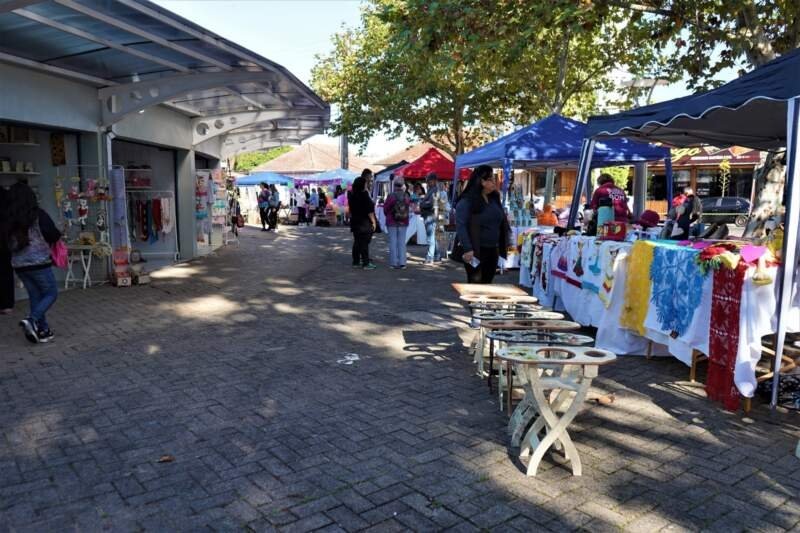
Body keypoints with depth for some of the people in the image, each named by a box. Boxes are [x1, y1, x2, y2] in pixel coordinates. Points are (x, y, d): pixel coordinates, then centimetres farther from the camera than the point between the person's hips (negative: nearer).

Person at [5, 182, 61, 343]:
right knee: (51, 294, 7)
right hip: (39, 262, -5)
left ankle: (43, 330, 14)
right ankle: (31, 320, -13)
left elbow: (7, 241, 10)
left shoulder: (9, 220, 4)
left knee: (35, 297, 13)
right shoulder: (38, 215, -10)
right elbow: (54, 236, -14)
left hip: (19, 265, 5)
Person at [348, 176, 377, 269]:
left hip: (355, 222, 7)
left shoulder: (352, 195, 5)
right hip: (365, 223, -7)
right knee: (364, 243, -5)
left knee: (357, 242, 13)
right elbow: (369, 210, -16)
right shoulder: (364, 195, -16)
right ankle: (366, 263, -2)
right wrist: (373, 221, -11)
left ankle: (356, 262, 18)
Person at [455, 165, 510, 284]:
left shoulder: (494, 199, 10)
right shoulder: (466, 201, -13)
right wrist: (467, 249, -25)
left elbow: (502, 222, 18)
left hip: (492, 250, 7)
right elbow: (461, 226, -18)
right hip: (475, 251, -7)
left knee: (486, 283, 14)